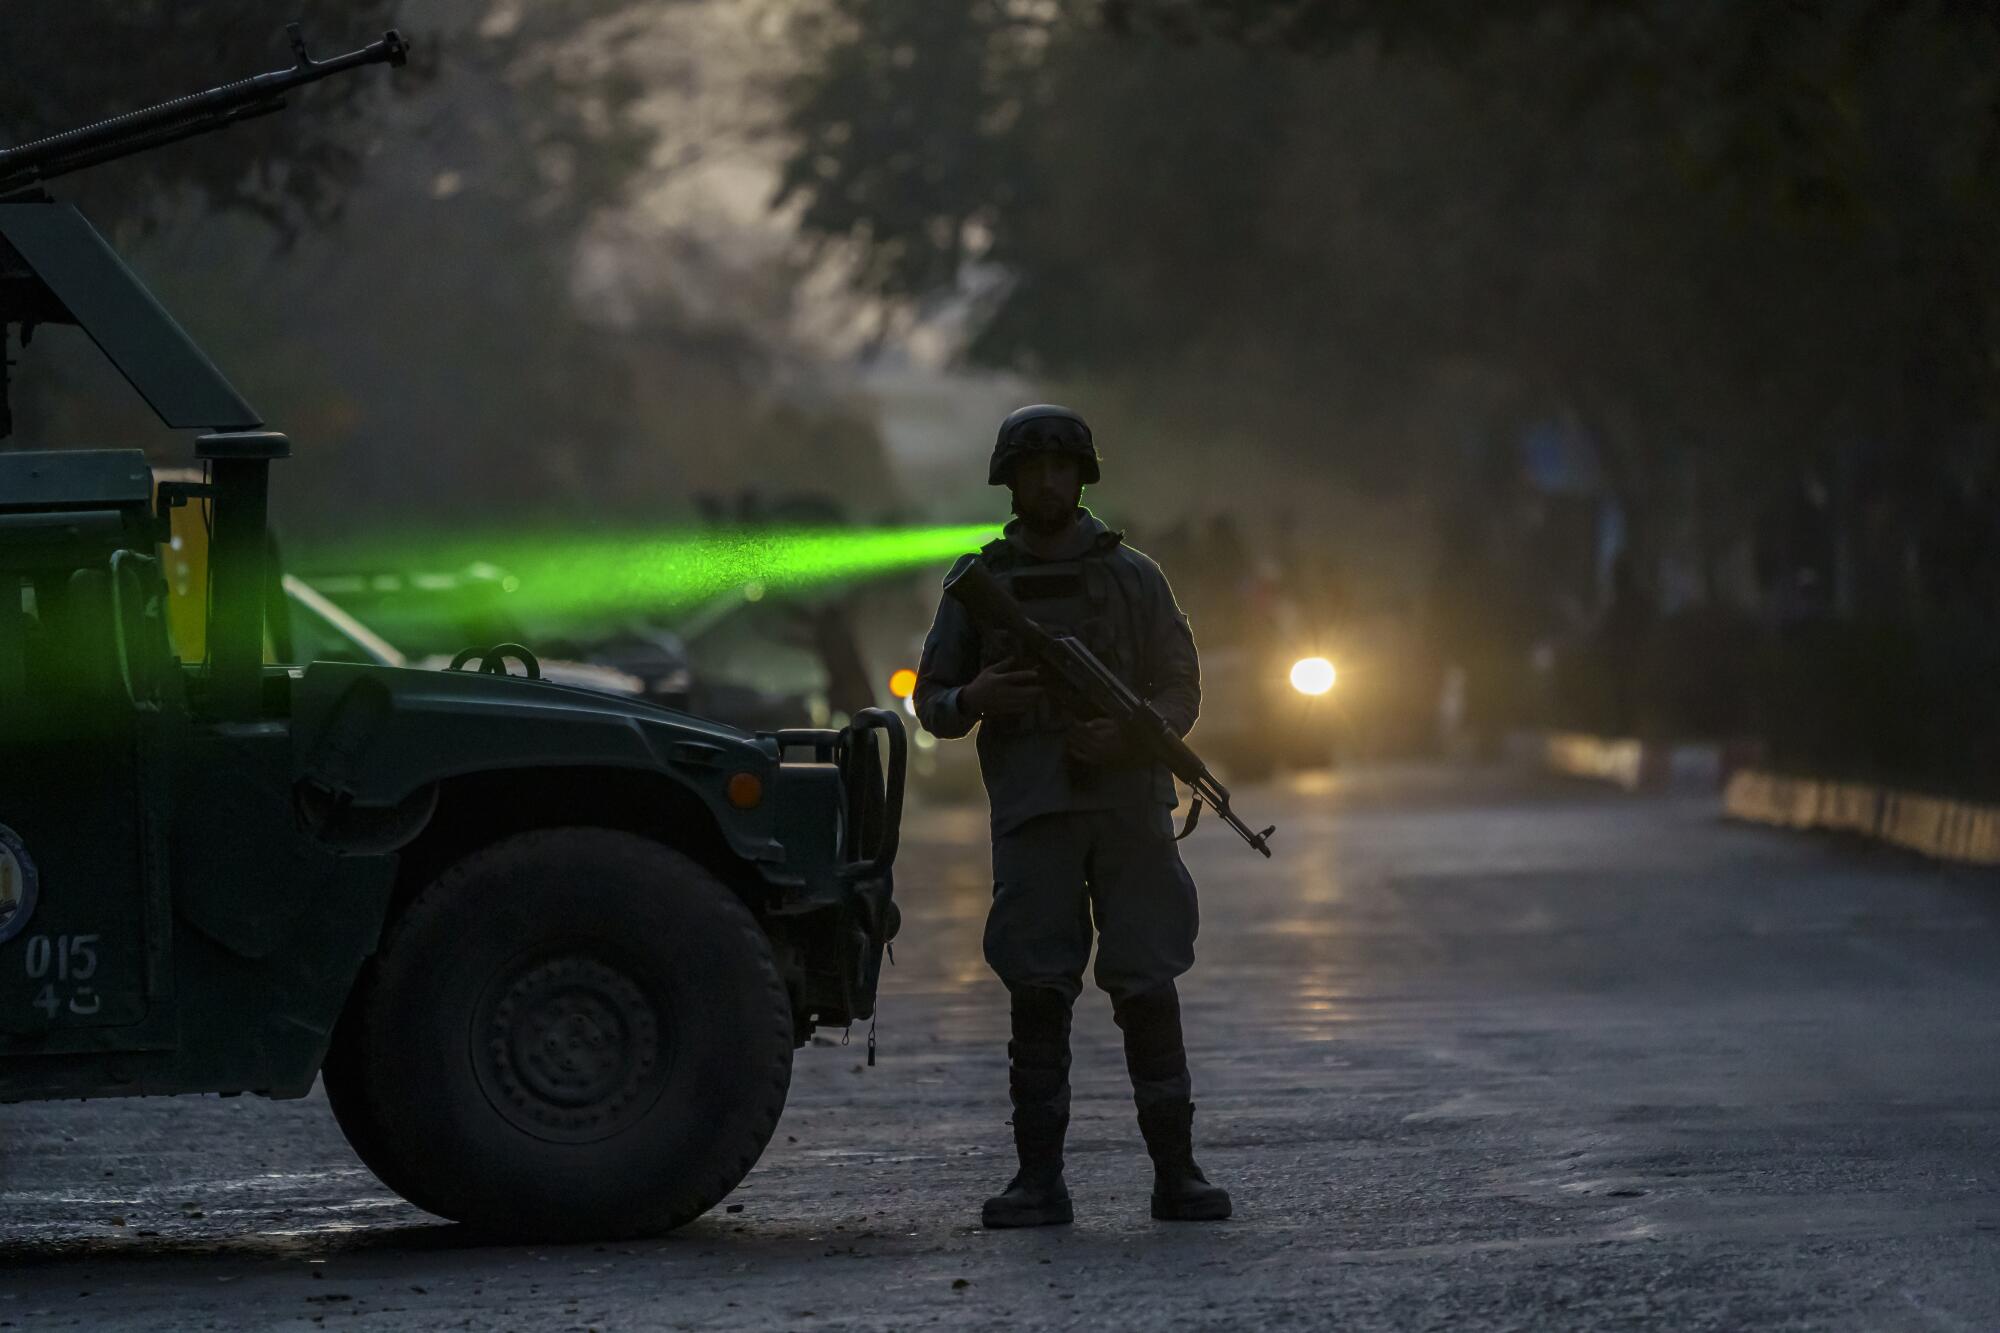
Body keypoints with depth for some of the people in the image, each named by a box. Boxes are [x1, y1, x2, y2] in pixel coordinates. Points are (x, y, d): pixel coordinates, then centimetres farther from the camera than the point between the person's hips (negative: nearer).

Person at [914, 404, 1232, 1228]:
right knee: (1036, 991, -3)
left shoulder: (1131, 577, 9)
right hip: (1032, 812, 0)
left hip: (1129, 800, 0)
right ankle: (1039, 1177, -1)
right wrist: (973, 701, -12)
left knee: (1147, 987, -4)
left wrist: (1129, 734, -14)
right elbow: (932, 701, 12)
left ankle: (1176, 1171, 0)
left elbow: (1180, 688, 6)